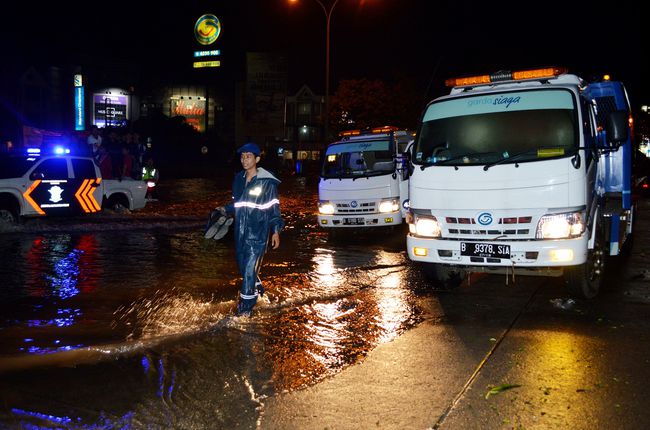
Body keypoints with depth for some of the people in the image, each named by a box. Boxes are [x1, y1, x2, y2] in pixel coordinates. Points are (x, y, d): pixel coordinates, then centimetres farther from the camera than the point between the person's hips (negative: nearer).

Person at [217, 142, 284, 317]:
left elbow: (274, 208, -6)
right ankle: (257, 288, 40)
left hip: (258, 233, -6)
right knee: (242, 265, 15)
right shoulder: (239, 179, 9)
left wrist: (276, 231, -9)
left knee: (250, 268, -8)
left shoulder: (267, 182, -9)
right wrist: (225, 209, 3)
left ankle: (246, 305, 2)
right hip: (240, 231, 6)